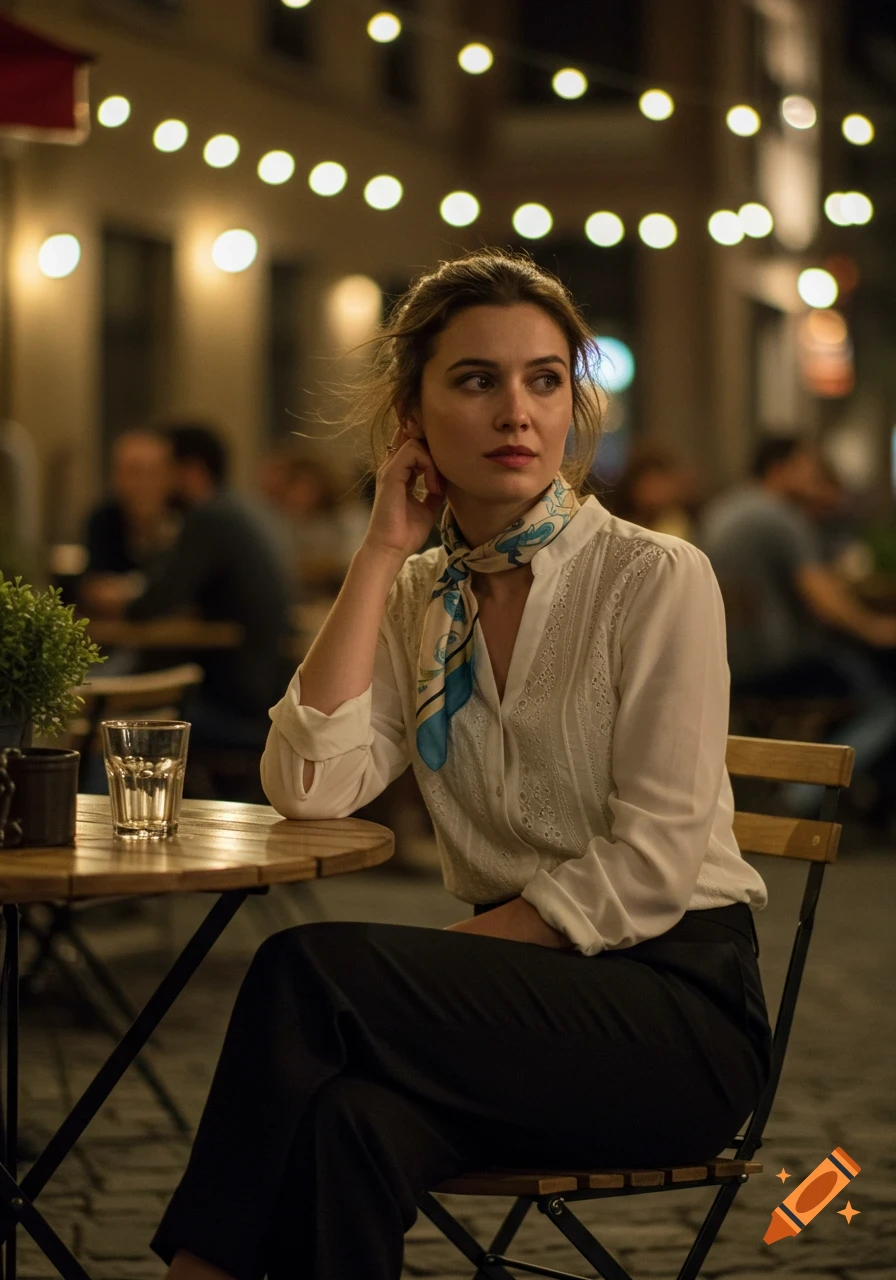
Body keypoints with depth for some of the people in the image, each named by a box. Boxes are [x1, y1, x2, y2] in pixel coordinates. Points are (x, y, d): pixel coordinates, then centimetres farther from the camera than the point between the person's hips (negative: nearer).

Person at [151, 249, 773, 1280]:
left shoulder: (655, 578, -5)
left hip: (677, 1003, -4)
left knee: (310, 970, -28)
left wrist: (451, 958, -15)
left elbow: (651, 866, -12)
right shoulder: (419, 597, 11)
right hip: (520, 990, 4)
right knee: (347, 1119, -34)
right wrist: (383, 551, -4)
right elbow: (309, 786, -6)